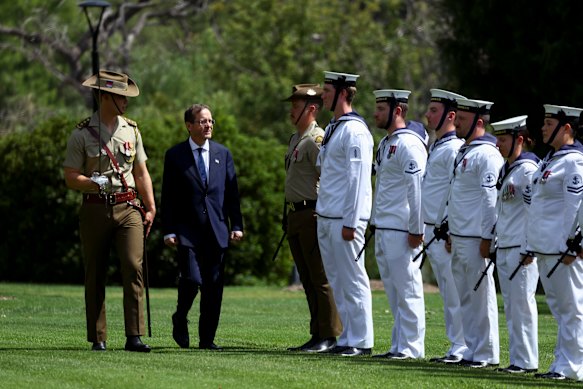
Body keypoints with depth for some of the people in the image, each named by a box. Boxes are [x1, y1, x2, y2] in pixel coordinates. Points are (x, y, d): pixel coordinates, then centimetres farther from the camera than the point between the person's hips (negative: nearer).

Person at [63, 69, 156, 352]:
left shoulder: (131, 130, 11)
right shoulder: (82, 134, -1)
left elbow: (141, 173, 17)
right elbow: (71, 179, -3)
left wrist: (151, 208, 10)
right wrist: (98, 183, -19)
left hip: (128, 209, 2)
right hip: (95, 210, -2)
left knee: (133, 266, -13)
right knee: (95, 276, 3)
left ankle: (134, 337, -16)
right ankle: (98, 338, 10)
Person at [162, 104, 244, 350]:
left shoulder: (223, 154, 11)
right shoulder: (175, 156, 3)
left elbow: (232, 191, 12)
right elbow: (168, 197, 1)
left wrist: (236, 225, 5)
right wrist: (169, 231, -6)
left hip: (217, 229, 3)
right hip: (187, 232, -3)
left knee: (214, 286, 2)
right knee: (191, 279, -15)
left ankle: (207, 338, 9)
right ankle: (180, 320, 13)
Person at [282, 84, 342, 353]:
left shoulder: (316, 140, -13)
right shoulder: (295, 139, 18)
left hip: (313, 214, -10)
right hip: (295, 215, 10)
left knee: (321, 279, -8)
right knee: (308, 280, 11)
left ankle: (331, 337, -6)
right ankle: (317, 336, 16)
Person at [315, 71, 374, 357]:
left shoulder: (354, 130, -13)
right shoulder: (332, 129, 17)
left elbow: (358, 179, -17)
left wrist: (350, 222, -19)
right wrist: (324, 216, 17)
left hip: (344, 218, -10)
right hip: (326, 216, 10)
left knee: (352, 280, -6)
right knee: (337, 280, 11)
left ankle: (360, 341, -2)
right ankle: (348, 337, 16)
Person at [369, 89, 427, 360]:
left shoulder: (409, 144, -13)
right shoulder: (386, 143, 17)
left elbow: (418, 189, -18)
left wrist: (416, 230, -20)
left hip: (401, 230, -10)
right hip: (382, 229, 10)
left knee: (407, 289, -6)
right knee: (393, 290, 12)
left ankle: (410, 348, -4)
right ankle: (399, 345, 16)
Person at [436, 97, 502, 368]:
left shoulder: (487, 155, -13)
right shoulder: (464, 151, 17)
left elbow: (491, 199, -18)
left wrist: (487, 238, -20)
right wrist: (450, 233, 22)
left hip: (476, 240, -10)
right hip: (459, 238, 10)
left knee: (480, 294, -5)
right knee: (465, 296, 12)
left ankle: (486, 354, 0)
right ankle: (472, 350, 17)